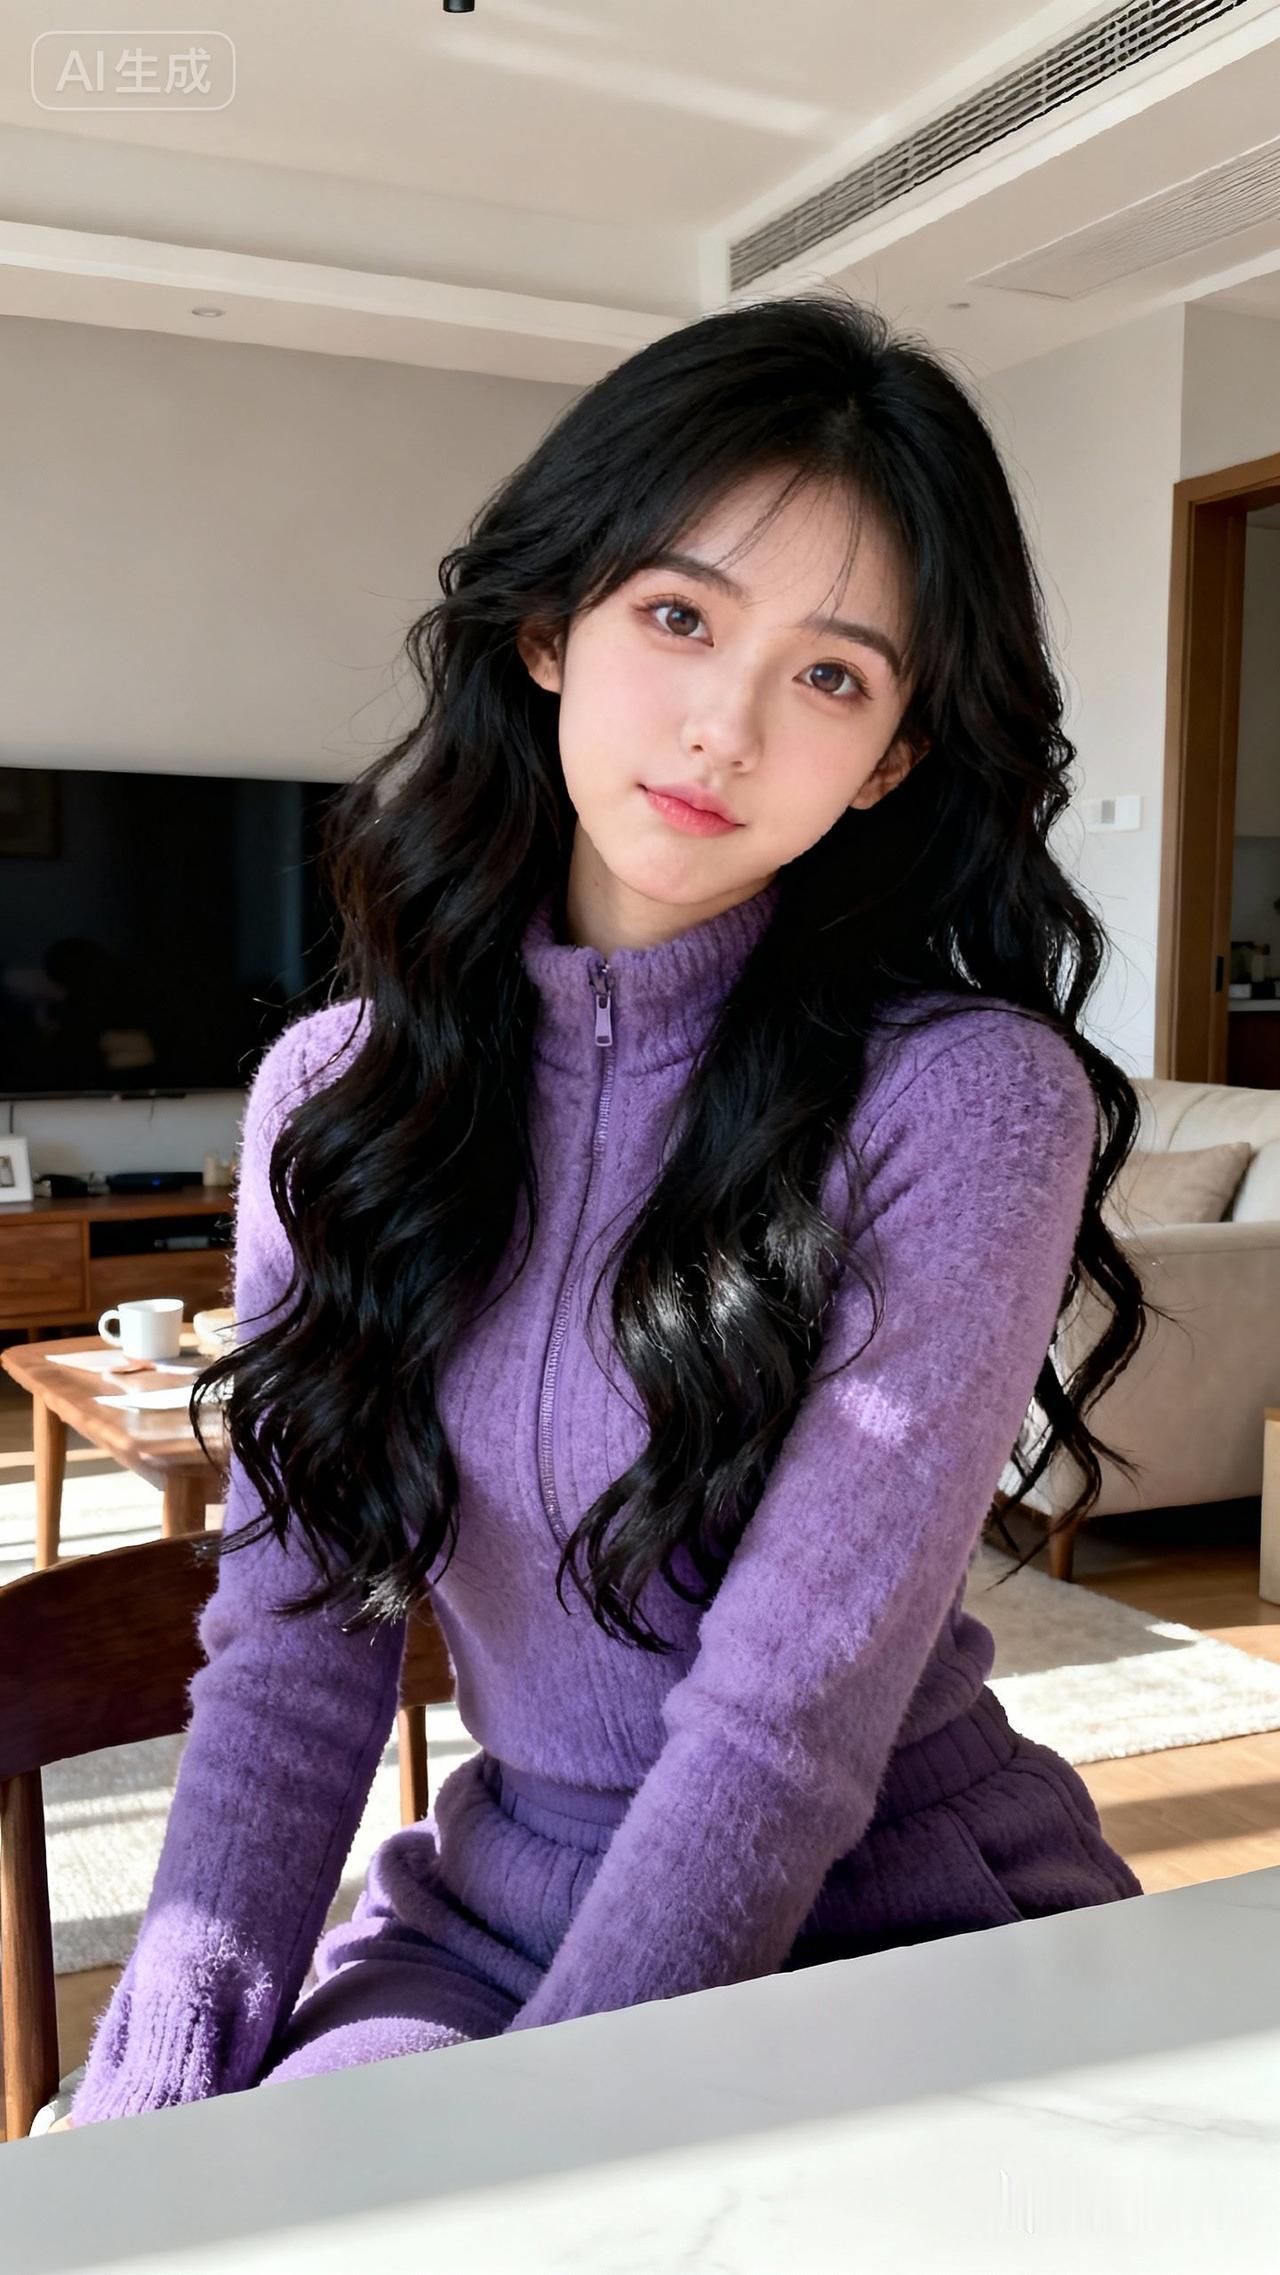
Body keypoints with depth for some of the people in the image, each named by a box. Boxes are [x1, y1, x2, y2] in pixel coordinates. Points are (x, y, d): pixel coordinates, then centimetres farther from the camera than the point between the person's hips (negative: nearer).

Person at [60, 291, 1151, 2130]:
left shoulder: (968, 1101, -16)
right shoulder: (337, 1092, -1)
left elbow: (792, 1723, -19)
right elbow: (295, 1644, -3)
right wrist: (157, 2104, -12)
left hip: (894, 1918, -2)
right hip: (500, 1903, 3)